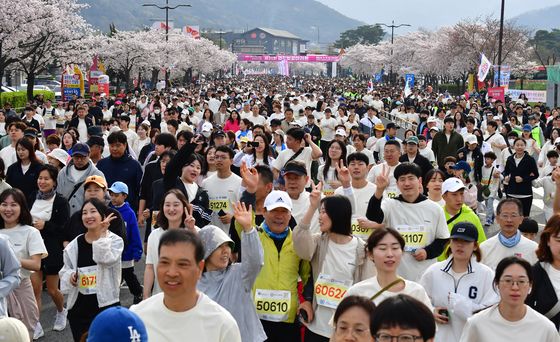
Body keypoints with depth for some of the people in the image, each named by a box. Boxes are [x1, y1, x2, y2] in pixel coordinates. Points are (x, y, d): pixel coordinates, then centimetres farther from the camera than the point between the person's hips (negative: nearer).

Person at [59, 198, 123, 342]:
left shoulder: (115, 240, -5)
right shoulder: (75, 244, 5)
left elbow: (106, 259, -25)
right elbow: (65, 271, 16)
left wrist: (103, 233, -18)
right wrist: (70, 276, -7)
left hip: (105, 305, -3)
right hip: (79, 307, 4)